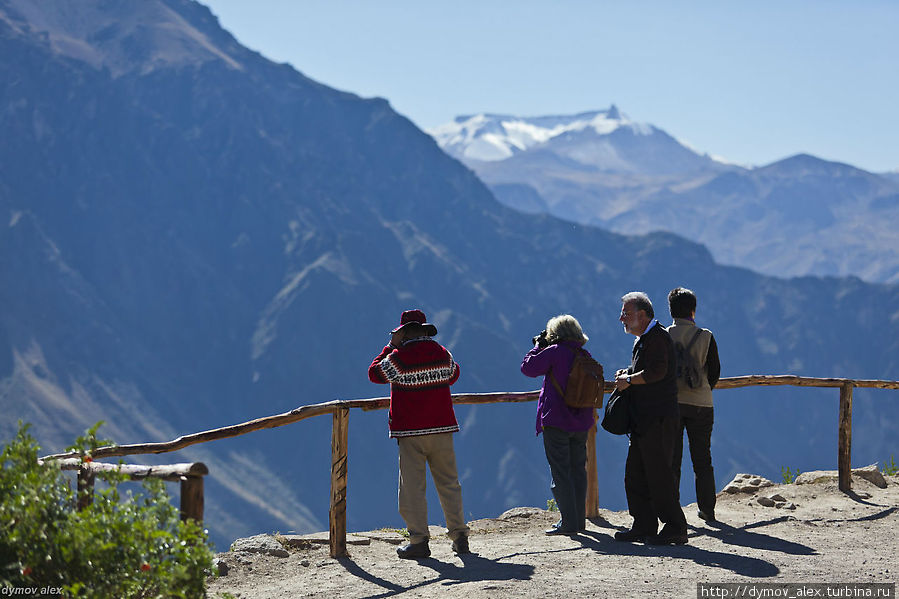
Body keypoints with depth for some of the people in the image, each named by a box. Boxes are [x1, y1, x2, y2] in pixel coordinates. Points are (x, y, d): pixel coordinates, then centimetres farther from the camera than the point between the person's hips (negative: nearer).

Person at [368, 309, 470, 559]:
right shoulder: (442, 354, 3)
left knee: (412, 486, 0)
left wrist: (391, 347, 9)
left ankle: (419, 540, -2)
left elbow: (374, 374, 5)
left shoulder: (399, 357, -10)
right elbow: (453, 374, 22)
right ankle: (459, 535, 8)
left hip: (410, 431, -4)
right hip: (442, 428, 4)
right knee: (448, 483, 10)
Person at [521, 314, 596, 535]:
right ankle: (579, 520, 19)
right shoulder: (585, 356, 7)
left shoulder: (554, 352, -12)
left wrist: (538, 346, 6)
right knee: (578, 470, 14)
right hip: (581, 422, 6)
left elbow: (528, 367, -6)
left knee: (560, 472, -3)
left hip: (555, 421, -6)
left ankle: (569, 523, -7)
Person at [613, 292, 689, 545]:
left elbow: (657, 371, -25)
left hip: (658, 419, -11)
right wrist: (626, 373, 9)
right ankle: (644, 526, 16)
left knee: (659, 474, -9)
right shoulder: (643, 339, 20)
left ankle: (675, 528, -5)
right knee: (635, 474, 11)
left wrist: (629, 379, -14)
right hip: (643, 419, 11)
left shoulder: (657, 337, -12)